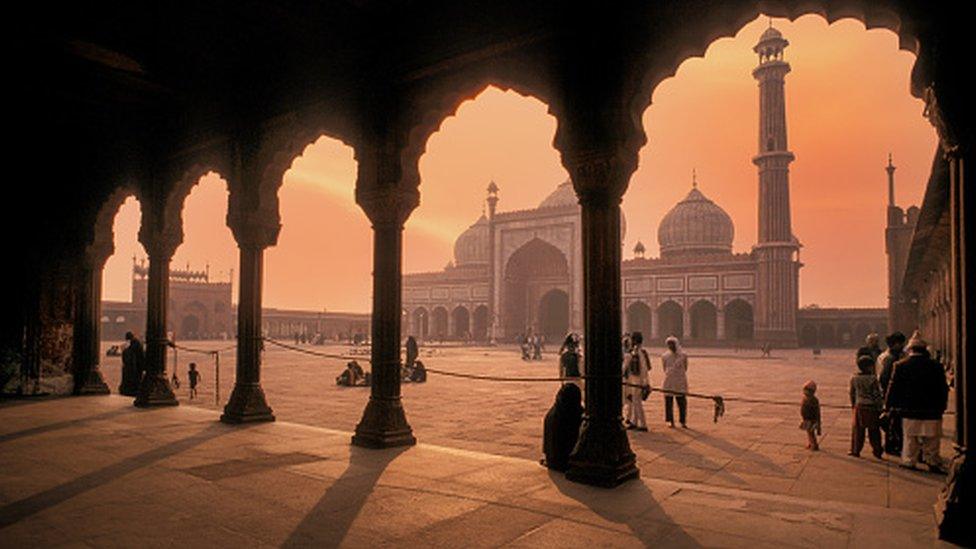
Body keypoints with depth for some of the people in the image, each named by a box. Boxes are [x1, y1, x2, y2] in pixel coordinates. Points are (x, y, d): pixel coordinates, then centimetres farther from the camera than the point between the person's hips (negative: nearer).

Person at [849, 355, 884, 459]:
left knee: (857, 430, 9)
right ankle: (877, 451, 13)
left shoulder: (854, 378, 0)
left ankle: (855, 450, 11)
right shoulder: (873, 379, -12)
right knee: (874, 431, 8)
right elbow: (877, 395, -10)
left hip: (859, 407, 3)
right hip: (871, 407, -3)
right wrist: (880, 407, -1)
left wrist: (853, 405, 20)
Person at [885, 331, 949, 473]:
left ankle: (909, 461, 14)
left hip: (908, 410, 0)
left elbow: (893, 387, -2)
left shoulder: (900, 365, -6)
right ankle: (933, 462, 15)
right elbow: (943, 389, 4)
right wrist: (941, 407, 14)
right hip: (931, 410, 0)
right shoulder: (936, 366, -3)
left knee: (910, 438, 10)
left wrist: (889, 405, 7)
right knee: (931, 440, 11)